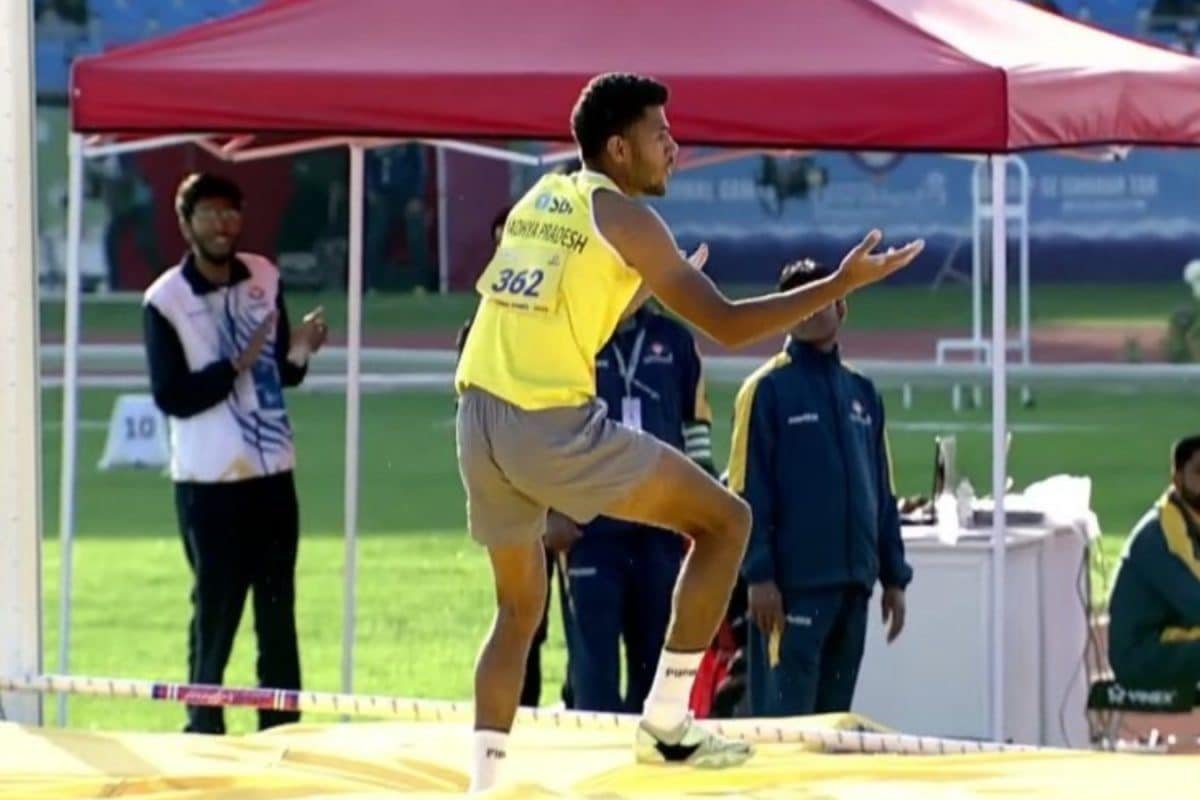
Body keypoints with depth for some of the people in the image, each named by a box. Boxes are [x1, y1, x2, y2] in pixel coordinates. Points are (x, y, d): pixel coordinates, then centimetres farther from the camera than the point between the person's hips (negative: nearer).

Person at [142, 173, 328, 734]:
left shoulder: (264, 278, 7)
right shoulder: (164, 301, -9)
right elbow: (171, 396, -13)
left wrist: (298, 350, -8)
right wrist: (236, 366, -22)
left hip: (273, 474, 5)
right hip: (209, 482, -5)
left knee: (280, 618, 8)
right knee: (215, 614, -3)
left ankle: (282, 733, 13)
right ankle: (204, 733, 5)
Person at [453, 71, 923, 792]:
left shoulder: (539, 199, 19)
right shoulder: (622, 217, -3)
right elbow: (728, 325, -6)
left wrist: (647, 285, 37)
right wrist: (843, 283, -2)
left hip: (479, 420, 8)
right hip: (552, 426, -8)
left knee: (520, 608, 23)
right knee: (725, 520, 4)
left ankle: (484, 788, 16)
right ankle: (666, 725, 0)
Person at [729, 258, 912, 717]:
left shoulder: (862, 393, 14)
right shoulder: (768, 389, -3)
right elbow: (748, 493, -7)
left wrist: (894, 575, 14)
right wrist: (758, 574, -14)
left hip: (853, 584, 6)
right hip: (795, 586, -6)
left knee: (834, 714, 9)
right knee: (785, 716, -8)